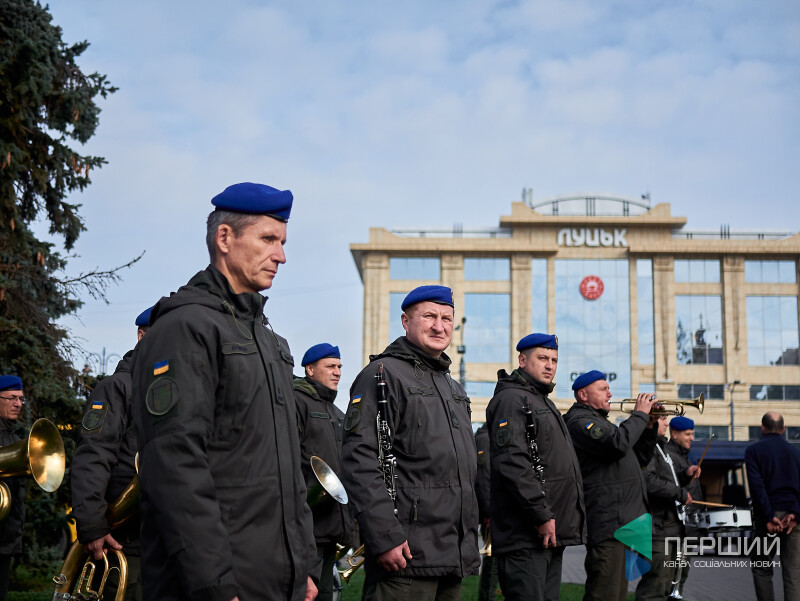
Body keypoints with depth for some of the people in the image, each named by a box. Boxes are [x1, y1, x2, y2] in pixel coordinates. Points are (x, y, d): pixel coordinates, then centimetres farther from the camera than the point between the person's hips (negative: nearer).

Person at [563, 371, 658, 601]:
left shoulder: (600, 421, 26)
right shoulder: (579, 420, -8)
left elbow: (640, 459, 27)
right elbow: (618, 443, -25)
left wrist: (649, 426, 13)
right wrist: (640, 414, -10)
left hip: (623, 521, 11)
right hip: (607, 522, -11)